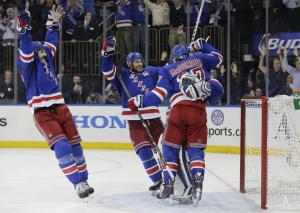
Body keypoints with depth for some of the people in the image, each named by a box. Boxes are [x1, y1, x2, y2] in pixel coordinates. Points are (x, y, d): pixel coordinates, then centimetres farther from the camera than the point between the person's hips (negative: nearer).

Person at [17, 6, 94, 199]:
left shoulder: (47, 59, 15)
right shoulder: (28, 64, -3)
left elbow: (51, 42, 28)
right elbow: (27, 49, -20)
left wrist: (54, 23, 28)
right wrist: (24, 30, -33)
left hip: (60, 107, 7)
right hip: (42, 112, -7)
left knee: (75, 144, 7)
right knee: (61, 146, -19)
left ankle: (84, 180, 18)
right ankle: (78, 183, -19)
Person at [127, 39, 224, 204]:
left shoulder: (168, 70, 15)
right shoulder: (198, 59, 21)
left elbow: (159, 93, 3)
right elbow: (217, 58, 37)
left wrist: (140, 101, 5)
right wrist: (202, 46, 47)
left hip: (178, 110, -1)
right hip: (199, 111, 1)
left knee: (170, 147, 10)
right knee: (196, 150, 9)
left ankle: (168, 185, 1)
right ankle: (197, 183, -11)